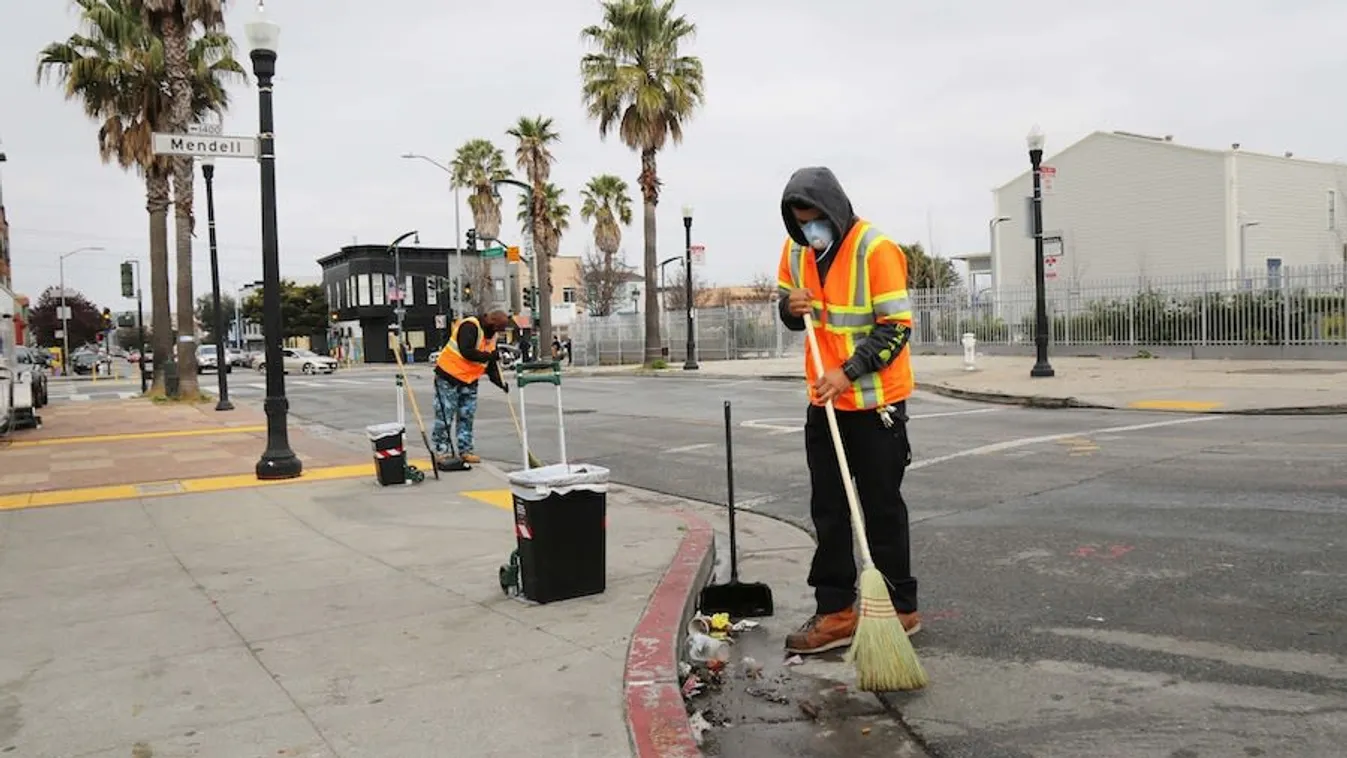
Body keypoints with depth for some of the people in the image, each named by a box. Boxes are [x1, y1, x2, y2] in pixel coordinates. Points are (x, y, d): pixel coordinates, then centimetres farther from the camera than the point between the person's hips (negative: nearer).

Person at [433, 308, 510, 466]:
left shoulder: (491, 335, 8)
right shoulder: (469, 326, -19)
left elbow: (491, 363, 10)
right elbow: (466, 351, -30)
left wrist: (500, 382, -1)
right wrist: (487, 356, -23)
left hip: (469, 380, 8)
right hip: (448, 377, -8)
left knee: (467, 417, 9)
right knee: (444, 416, -3)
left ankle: (465, 451, 16)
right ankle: (441, 452, 4)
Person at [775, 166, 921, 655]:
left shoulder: (875, 249, -15)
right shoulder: (796, 251, 6)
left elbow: (896, 326, -16)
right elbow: (788, 308, 17)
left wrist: (849, 373, -24)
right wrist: (792, 308, -7)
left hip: (876, 401, -6)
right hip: (825, 401, 6)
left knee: (882, 509, 3)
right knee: (828, 511, 8)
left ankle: (900, 610, 18)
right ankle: (835, 612, 17)